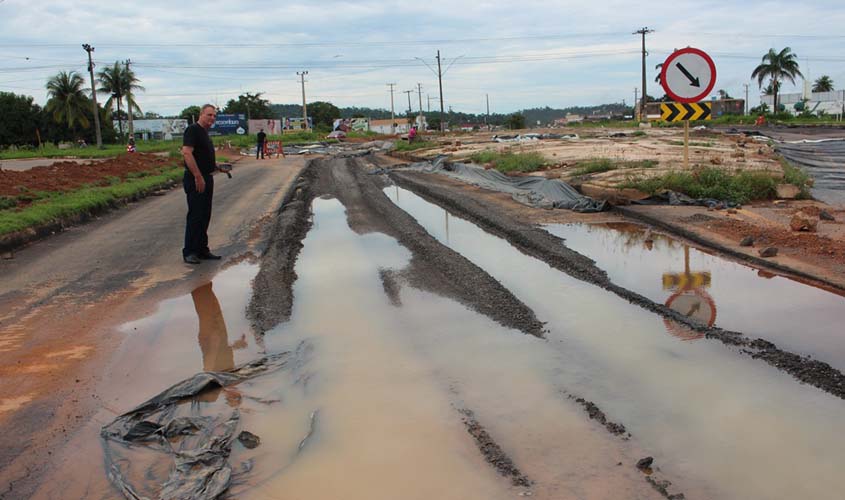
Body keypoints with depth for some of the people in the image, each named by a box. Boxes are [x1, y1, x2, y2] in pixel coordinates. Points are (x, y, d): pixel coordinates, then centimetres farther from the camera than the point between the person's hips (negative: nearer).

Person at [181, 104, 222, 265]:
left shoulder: (204, 133, 17)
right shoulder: (193, 130, -12)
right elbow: (186, 152, -24)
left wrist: (216, 166, 13)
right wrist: (198, 177, -26)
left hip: (206, 179, 10)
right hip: (195, 180, -10)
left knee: (204, 216, 12)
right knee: (195, 216, -6)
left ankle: (202, 250, 20)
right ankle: (189, 252, 1)